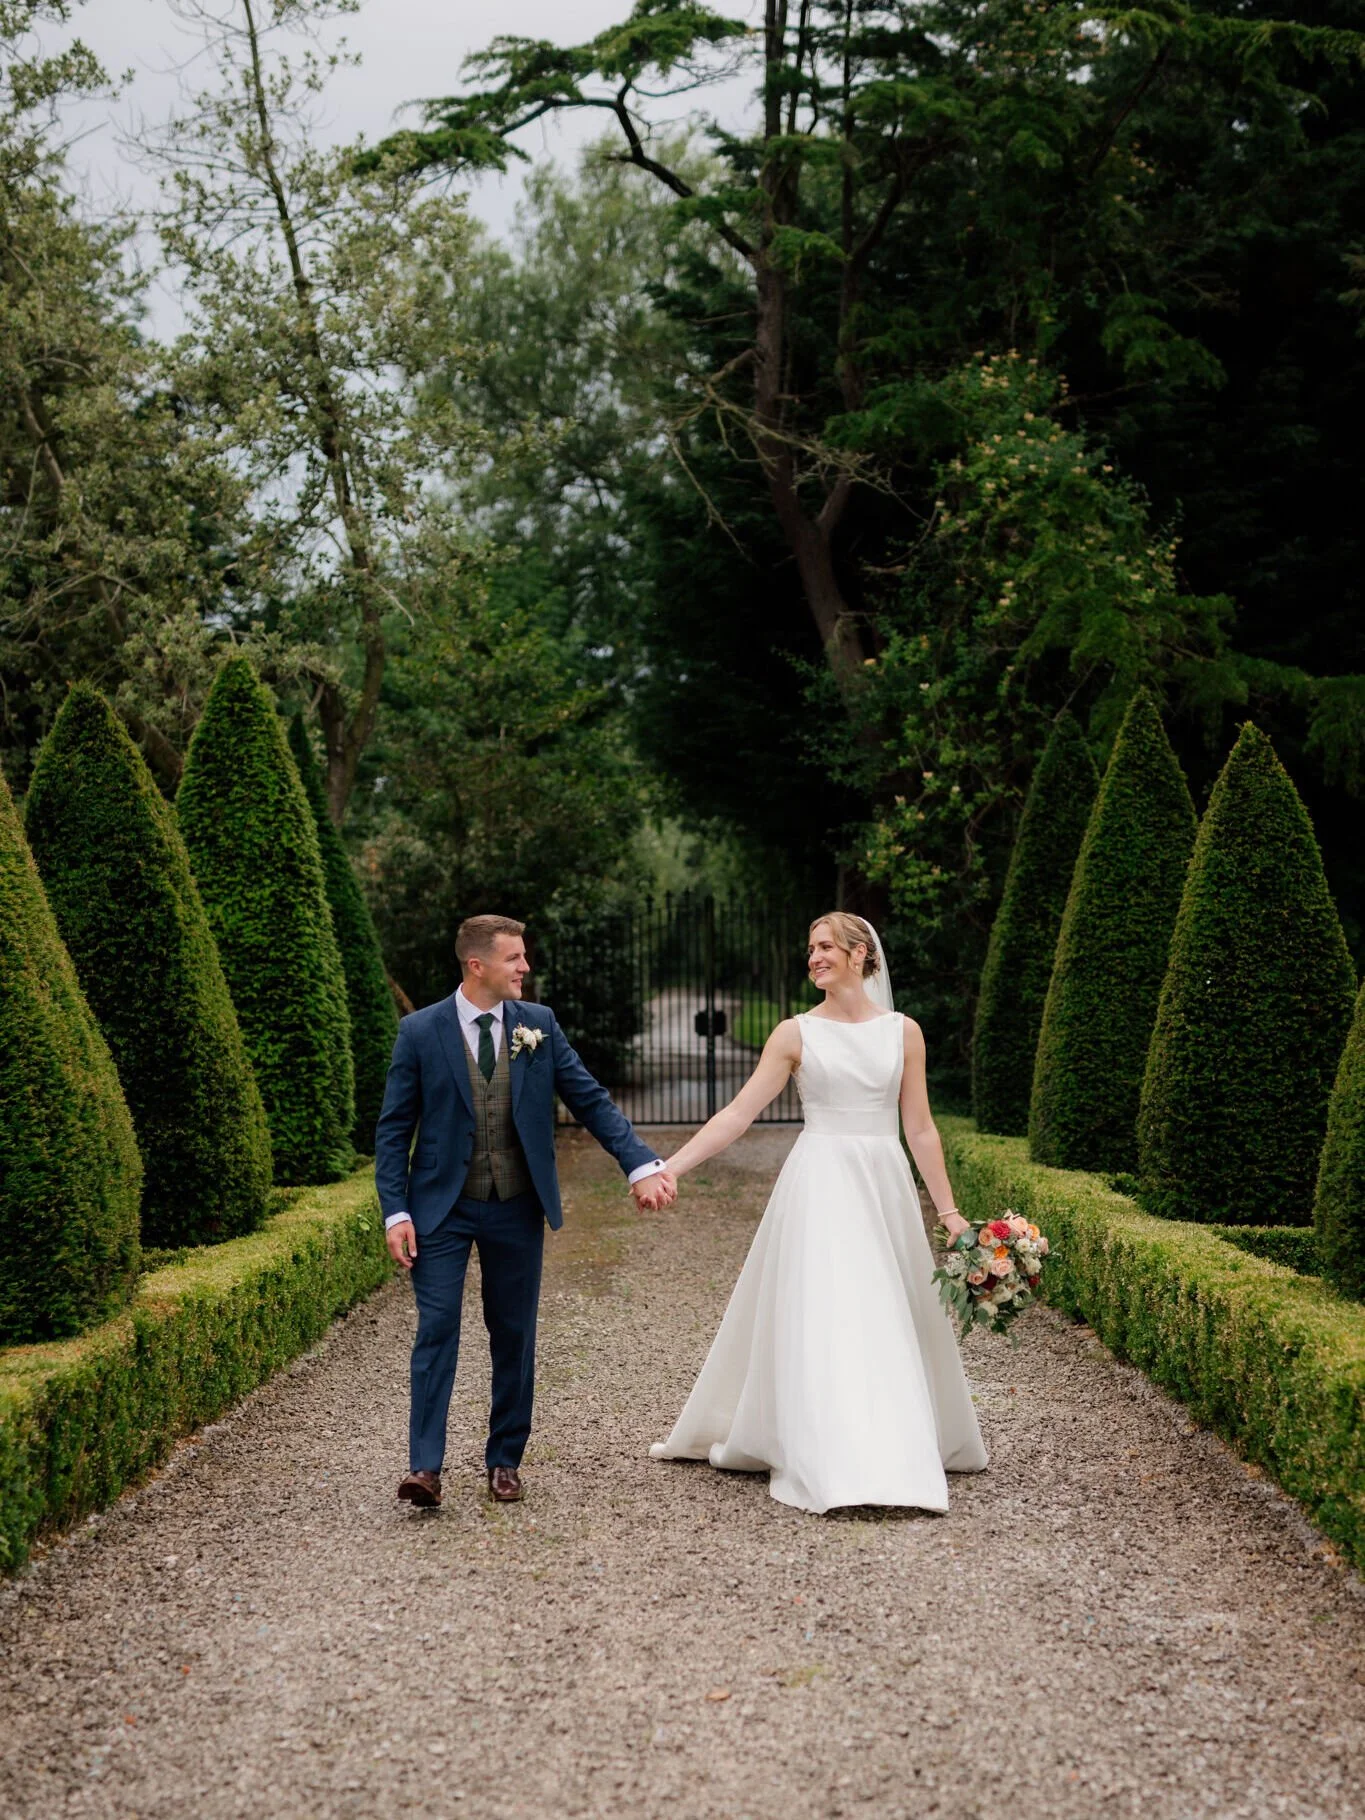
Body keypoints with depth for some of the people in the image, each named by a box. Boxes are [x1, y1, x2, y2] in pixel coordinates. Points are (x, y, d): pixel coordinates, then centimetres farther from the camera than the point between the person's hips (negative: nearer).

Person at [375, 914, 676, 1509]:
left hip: (517, 1210, 3)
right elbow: (393, 1129, -2)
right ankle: (425, 1467, -6)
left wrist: (641, 1164, -8)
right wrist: (396, 1213, -9)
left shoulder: (539, 1024, 2)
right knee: (436, 1329, -7)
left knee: (514, 1336, 8)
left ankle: (505, 1460, 20)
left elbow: (591, 1100, 3)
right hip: (443, 1208, -2)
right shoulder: (420, 1031, -5)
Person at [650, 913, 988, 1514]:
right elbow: (738, 1113, -2)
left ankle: (910, 1448, 22)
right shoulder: (795, 1034, 2)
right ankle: (831, 1466, -3)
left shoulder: (902, 1032, 6)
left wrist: (949, 1211, 5)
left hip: (884, 1187, 2)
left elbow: (920, 1129, 8)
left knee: (891, 1321, 6)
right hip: (819, 1187, -2)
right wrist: (669, 1167, -10)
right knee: (816, 1318, -8)